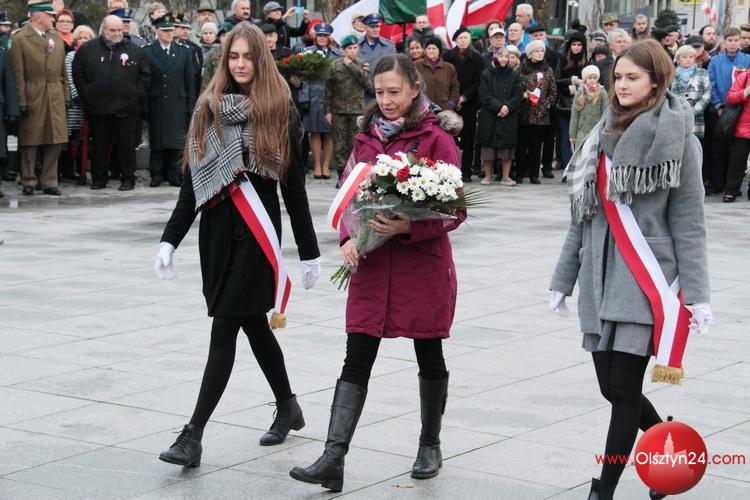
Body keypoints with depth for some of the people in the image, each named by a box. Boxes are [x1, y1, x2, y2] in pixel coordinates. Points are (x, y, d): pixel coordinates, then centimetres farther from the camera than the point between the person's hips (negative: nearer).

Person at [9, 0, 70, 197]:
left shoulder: (57, 37, 12)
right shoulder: (19, 39, -6)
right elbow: (18, 75, -9)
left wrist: (66, 96, 8)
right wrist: (22, 102, -13)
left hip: (55, 99, 5)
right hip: (32, 99, -5)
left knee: (54, 143, 4)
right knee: (30, 143, 4)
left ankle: (50, 183, 12)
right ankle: (28, 182, 14)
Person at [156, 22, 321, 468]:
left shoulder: (280, 111, -3)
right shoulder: (209, 109, 7)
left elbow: (294, 186, -2)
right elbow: (193, 182, 9)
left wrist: (309, 252, -2)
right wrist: (170, 240, 4)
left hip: (257, 227, -5)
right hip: (217, 226, 5)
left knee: (226, 325, -9)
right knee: (252, 322, 14)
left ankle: (194, 435, -9)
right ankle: (288, 407, 34)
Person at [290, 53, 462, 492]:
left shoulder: (436, 140, -6)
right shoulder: (367, 138, 9)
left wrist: (409, 226, -25)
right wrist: (349, 237, -6)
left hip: (424, 264, -4)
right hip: (372, 263, 4)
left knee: (429, 357, 11)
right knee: (357, 359, -3)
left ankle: (430, 445, 30)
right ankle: (333, 459, -8)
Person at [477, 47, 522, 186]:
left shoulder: (514, 75, 8)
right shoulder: (486, 74, 3)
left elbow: (518, 95, 2)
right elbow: (484, 96, -5)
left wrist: (508, 107, -14)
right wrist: (499, 107, -14)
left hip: (509, 116, 1)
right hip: (489, 117, -1)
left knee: (507, 146, 0)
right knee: (488, 146, 1)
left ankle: (505, 176, 6)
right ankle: (488, 176, 10)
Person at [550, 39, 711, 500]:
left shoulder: (677, 139, -5)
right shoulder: (605, 135, 12)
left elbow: (688, 222, -5)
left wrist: (696, 293, -9)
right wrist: (564, 278, 17)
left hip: (645, 276, -6)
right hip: (599, 276, 6)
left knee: (625, 389, -6)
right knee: (611, 386, 9)